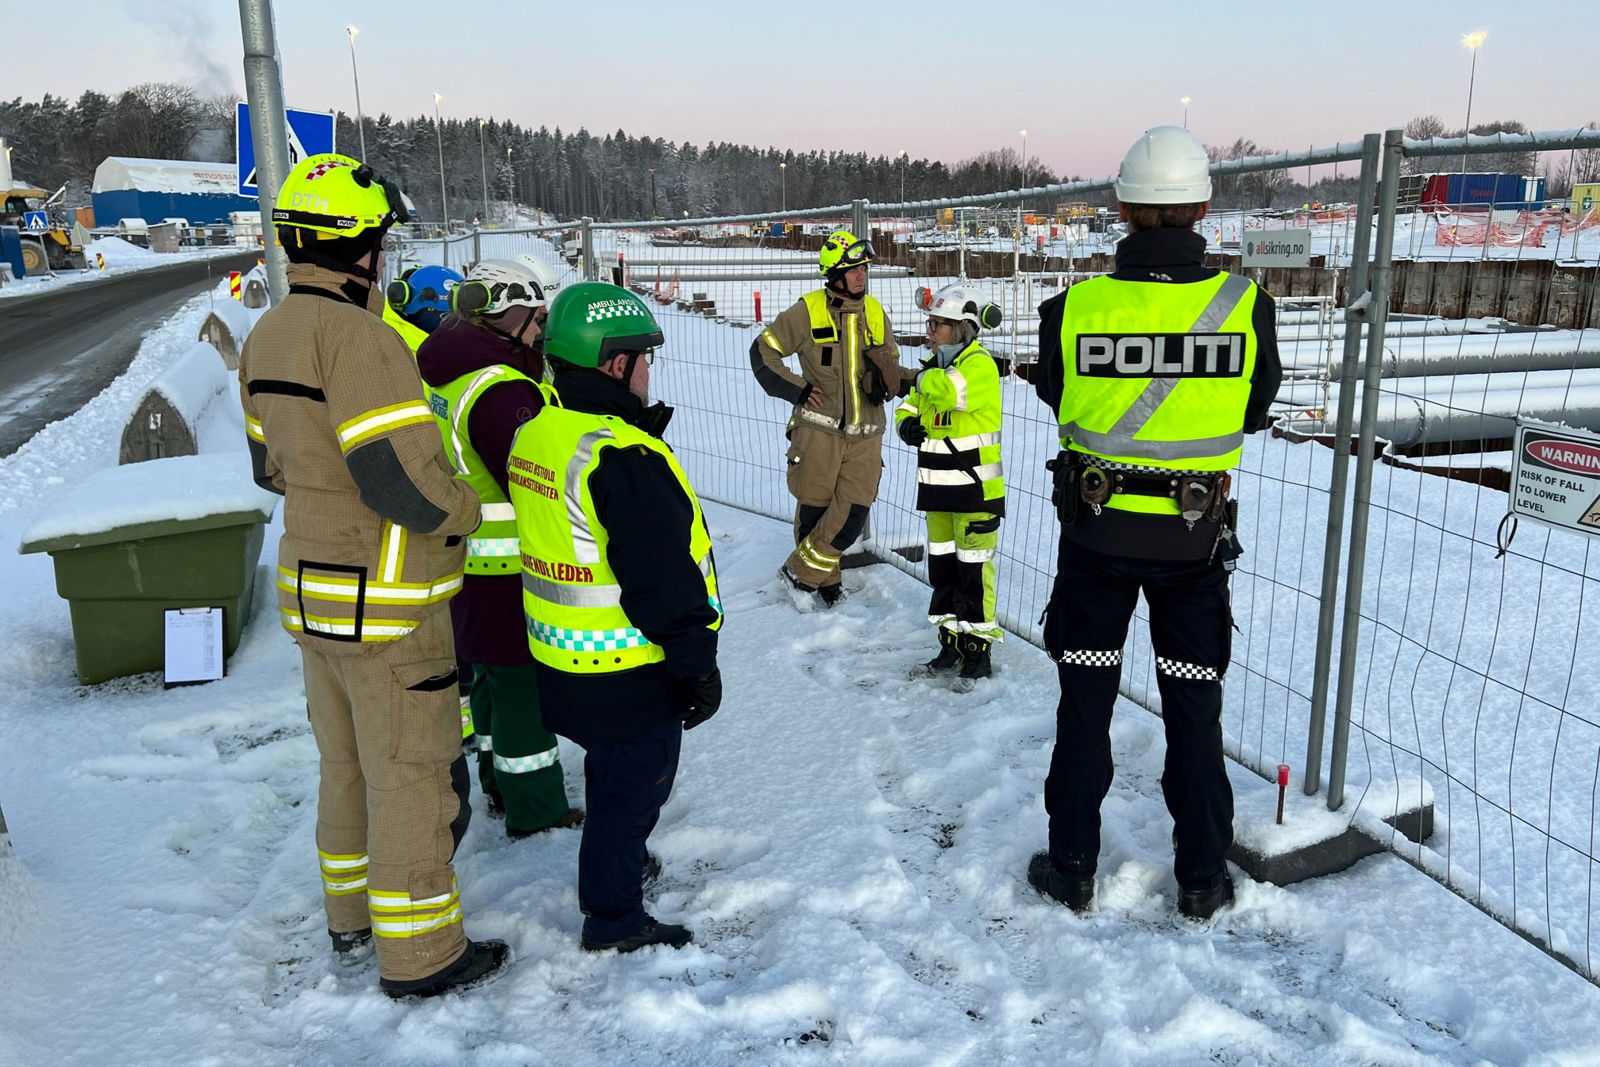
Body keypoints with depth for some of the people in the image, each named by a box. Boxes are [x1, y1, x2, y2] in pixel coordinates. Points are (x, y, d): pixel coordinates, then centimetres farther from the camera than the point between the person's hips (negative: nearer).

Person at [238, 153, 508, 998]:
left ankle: (352, 921, 38)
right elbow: (401, 476, -27)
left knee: (347, 764, 22)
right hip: (384, 607, -9)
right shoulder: (356, 336, -22)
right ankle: (419, 954, 17)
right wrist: (463, 513, -10)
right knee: (414, 775, 4)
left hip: (312, 588, 9)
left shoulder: (267, 337, 8)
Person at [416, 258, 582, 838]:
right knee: (524, 683, 4)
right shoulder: (502, 391, -26)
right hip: (508, 571, -10)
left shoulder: (443, 375, 6)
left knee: (491, 672, 23)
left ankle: (499, 786, 41)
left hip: (462, 562, 10)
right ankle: (535, 811, 19)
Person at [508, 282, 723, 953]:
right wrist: (698, 664, -17)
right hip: (628, 672, -9)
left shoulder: (535, 434, 2)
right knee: (634, 787, 9)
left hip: (564, 661, 9)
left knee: (610, 773, 28)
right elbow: (664, 580, -24)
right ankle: (614, 918, 25)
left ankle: (613, 863, 49)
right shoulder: (623, 458, -26)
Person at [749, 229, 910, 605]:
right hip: (819, 429, -4)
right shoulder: (808, 310, -4)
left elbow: (891, 370, 19)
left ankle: (801, 571, 14)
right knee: (814, 510, 3)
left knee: (852, 516, -3)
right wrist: (797, 390, -7)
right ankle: (825, 582, 24)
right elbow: (762, 352, 0)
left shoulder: (875, 312, 10)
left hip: (865, 435, 4)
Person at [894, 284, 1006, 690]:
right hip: (938, 488, 8)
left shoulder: (980, 365, -13)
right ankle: (950, 645, 26)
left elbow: (949, 389, -32)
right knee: (942, 566, 14)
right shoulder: (934, 367, 13)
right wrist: (908, 423, -4)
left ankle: (978, 650, 10)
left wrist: (925, 378, -10)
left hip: (975, 488, -8)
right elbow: (911, 407, 19)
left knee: (973, 568, -2)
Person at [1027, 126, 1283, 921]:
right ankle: (1202, 877, 27)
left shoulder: (1073, 309, -14)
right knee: (1194, 707, 15)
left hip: (1095, 529, 0)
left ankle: (1073, 867, 25)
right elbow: (1255, 412, 2)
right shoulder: (1246, 306, -13)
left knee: (1085, 699, 14)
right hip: (1195, 536, 1)